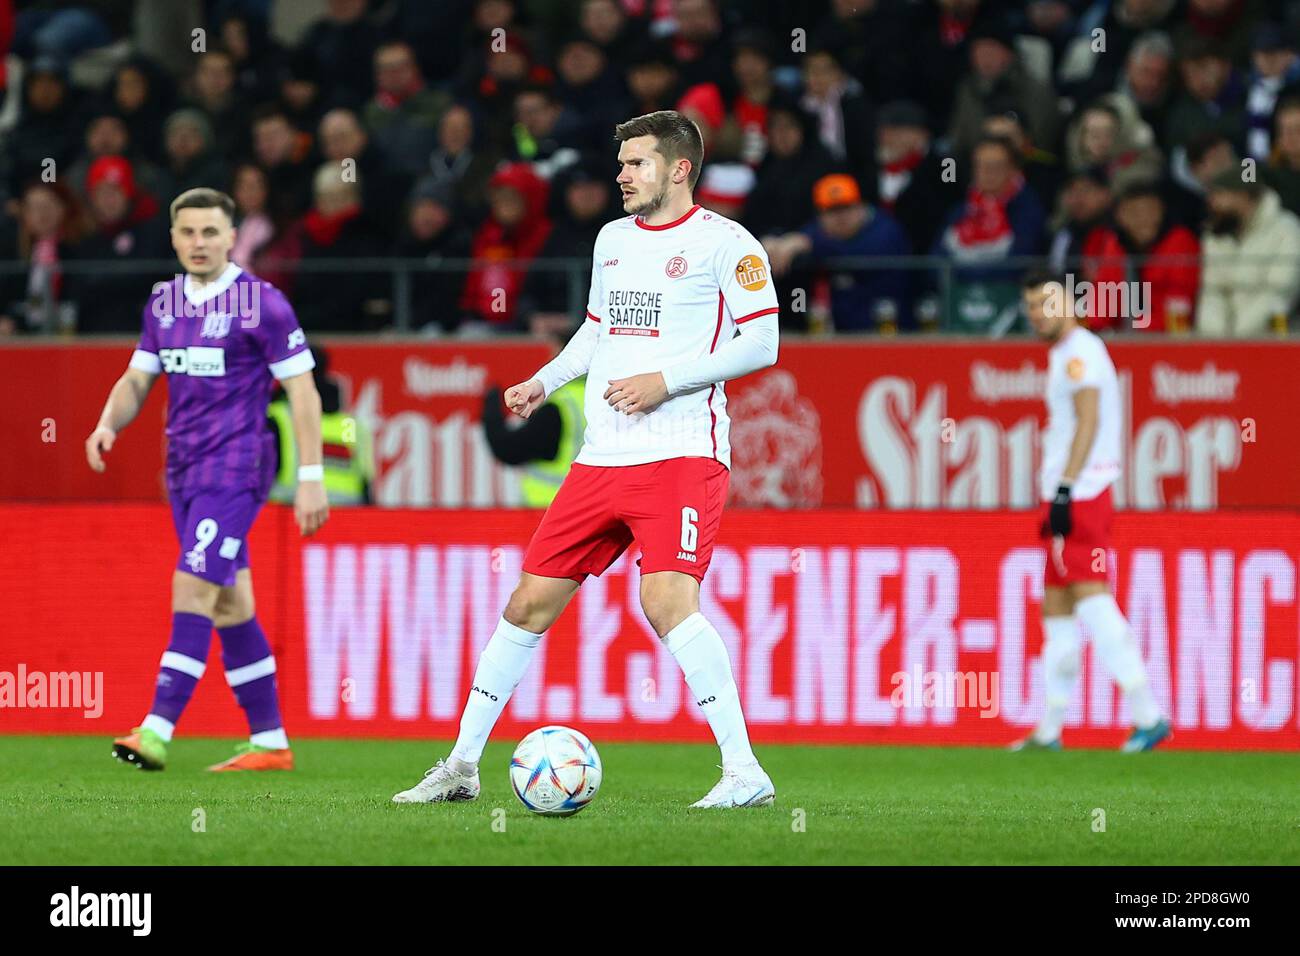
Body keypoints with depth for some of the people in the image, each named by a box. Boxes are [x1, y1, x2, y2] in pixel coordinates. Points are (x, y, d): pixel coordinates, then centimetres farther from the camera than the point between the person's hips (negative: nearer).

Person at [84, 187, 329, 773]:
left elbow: (303, 391, -7)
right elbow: (137, 379, 15)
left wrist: (310, 478, -11)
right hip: (184, 470, 7)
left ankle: (157, 730, -23)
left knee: (193, 590, -17)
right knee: (230, 605, 9)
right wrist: (108, 424, -7)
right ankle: (269, 742, 15)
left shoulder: (262, 303, -8)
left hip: (236, 468, -7)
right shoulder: (163, 303, 11)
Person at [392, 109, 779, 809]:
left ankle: (744, 772, -21)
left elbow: (761, 343, -8)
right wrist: (544, 383, 16)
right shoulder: (613, 238, 17)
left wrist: (666, 382, -15)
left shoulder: (723, 244, -4)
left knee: (666, 600, -24)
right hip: (601, 458, 7)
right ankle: (461, 765, 16)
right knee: (529, 603, 7)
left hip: (681, 456, -7)